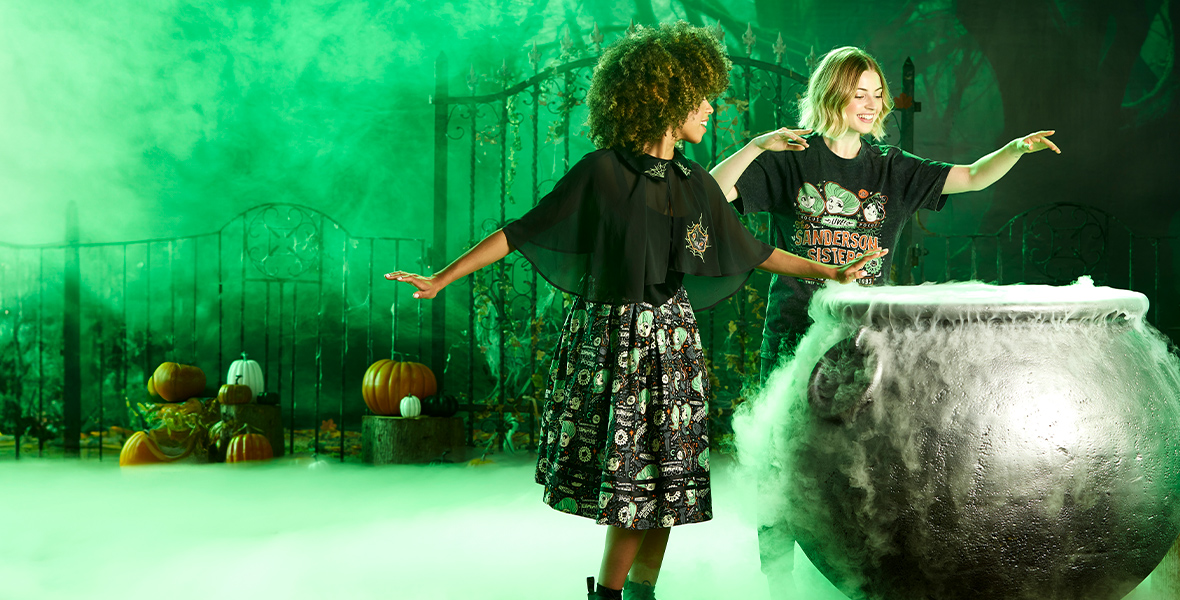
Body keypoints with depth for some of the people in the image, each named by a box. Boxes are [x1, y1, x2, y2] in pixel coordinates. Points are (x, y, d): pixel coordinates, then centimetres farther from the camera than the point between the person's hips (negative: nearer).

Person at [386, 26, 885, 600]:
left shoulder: (695, 183, 10)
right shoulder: (601, 172, -7)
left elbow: (751, 252, 19)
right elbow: (522, 232, -7)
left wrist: (831, 273, 21)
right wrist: (443, 278, -10)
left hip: (671, 338, 5)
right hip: (610, 337, -5)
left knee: (665, 479, 3)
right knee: (632, 477, -5)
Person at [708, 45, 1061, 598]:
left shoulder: (891, 168, 10)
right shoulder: (790, 161, 2)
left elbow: (973, 177, 5)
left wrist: (1017, 148, -12)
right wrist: (756, 147, -17)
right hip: (795, 333, -2)